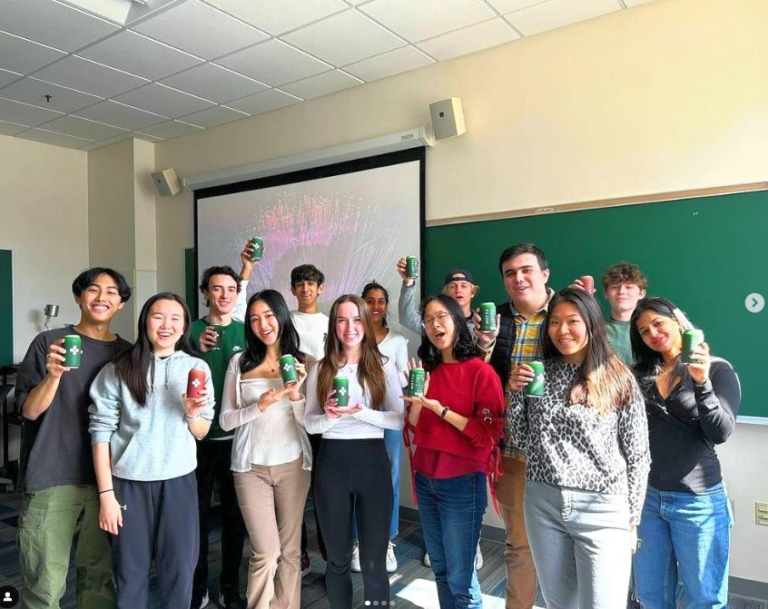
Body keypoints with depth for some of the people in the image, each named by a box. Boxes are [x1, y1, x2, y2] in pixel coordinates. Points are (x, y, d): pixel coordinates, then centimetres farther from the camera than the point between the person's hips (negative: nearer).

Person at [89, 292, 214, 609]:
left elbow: (201, 432, 7)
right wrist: (106, 493, -7)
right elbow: (101, 431, -5)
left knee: (179, 572, 9)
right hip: (128, 482, -1)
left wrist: (193, 412, -15)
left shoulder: (197, 367, 2)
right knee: (130, 574, 9)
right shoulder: (118, 369, -4)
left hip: (178, 481, 2)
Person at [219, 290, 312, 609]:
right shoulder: (240, 361, 1)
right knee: (266, 553, 1)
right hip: (251, 467, -1)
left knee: (290, 549, 10)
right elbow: (226, 420, -2)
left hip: (292, 465, 1)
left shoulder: (301, 363, 2)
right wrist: (259, 406, -18)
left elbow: (310, 422, -1)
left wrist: (296, 394, -18)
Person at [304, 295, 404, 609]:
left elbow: (399, 418, -5)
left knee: (373, 559, 7)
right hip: (332, 462, 1)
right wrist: (331, 417, -17)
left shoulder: (384, 366, 1)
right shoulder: (321, 369, 4)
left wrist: (359, 412, -19)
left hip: (372, 461, -1)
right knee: (338, 556, 15)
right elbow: (309, 422, 4)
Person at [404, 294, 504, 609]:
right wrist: (417, 399, -12)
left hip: (462, 482, -6)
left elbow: (488, 434, -14)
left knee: (460, 576, 3)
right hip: (426, 479, 6)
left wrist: (440, 409, -19)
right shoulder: (428, 371, 7)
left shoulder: (481, 371, -12)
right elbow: (414, 427, 7)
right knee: (440, 569, 18)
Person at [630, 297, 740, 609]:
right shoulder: (640, 374, 6)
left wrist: (702, 382, -29)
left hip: (698, 501, -3)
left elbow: (721, 433, -17)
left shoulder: (718, 370, -6)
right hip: (646, 496, 4)